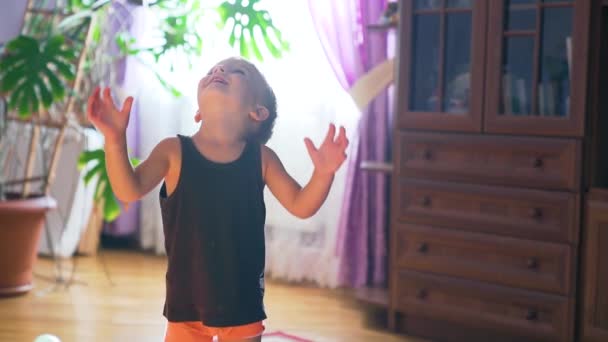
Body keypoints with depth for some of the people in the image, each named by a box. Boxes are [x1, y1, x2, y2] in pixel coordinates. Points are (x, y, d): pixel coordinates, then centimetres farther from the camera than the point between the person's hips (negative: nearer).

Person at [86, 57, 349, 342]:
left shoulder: (260, 157, -3)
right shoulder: (174, 151, -6)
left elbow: (300, 205, -1)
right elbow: (129, 191, -16)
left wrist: (323, 173, -21)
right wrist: (115, 139, -31)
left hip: (242, 301, 1)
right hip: (186, 297, 0)